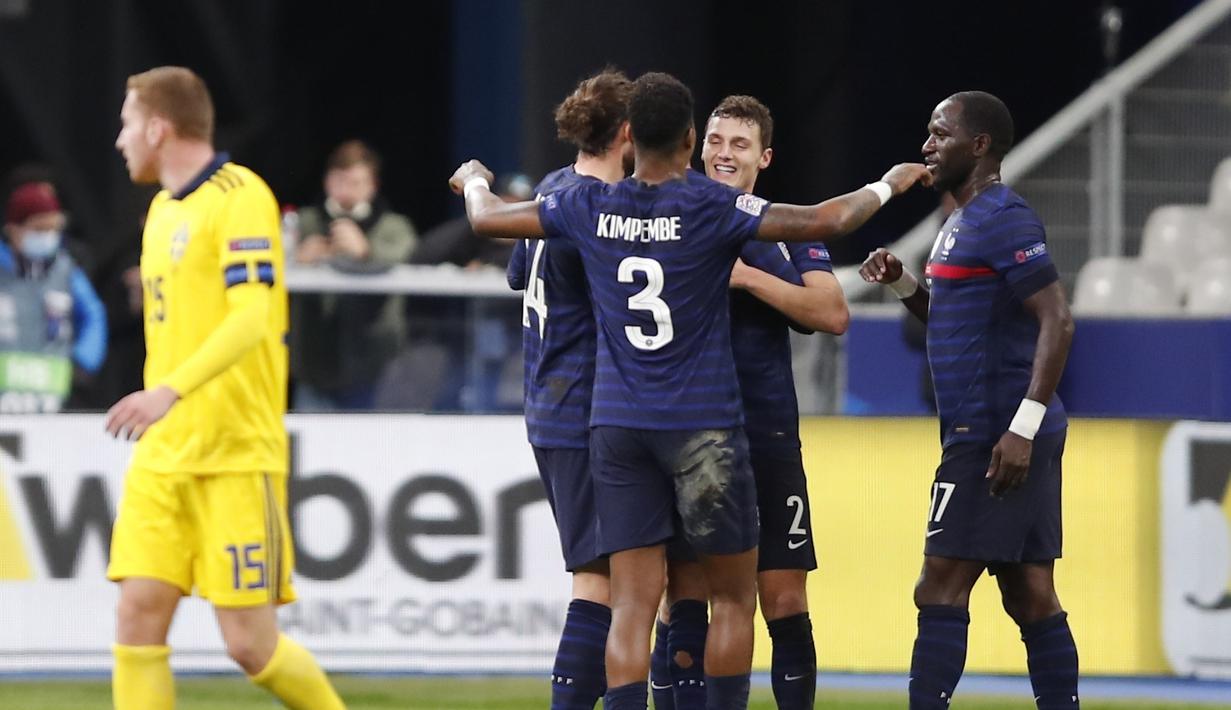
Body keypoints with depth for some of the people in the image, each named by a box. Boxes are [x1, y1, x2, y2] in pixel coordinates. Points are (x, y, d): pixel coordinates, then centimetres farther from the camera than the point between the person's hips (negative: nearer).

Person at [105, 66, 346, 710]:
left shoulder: (239, 197, -10)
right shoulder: (163, 209, 17)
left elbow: (251, 318, -22)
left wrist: (170, 390, -33)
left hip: (236, 456, -8)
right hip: (162, 457, 8)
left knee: (249, 643, -7)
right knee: (138, 614, -6)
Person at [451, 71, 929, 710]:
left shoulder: (590, 208, 1)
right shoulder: (712, 207, -10)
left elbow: (488, 219, 15)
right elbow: (827, 221, -14)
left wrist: (474, 180, 37)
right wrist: (889, 184, 5)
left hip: (616, 425, 3)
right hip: (703, 425, -3)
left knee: (632, 604, 0)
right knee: (734, 597, 9)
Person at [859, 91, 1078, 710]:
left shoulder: (1002, 219, -13)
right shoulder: (964, 221, 19)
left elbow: (1057, 322, -19)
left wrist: (1022, 427, -24)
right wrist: (902, 284, 11)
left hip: (995, 439, -10)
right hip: (996, 434, 10)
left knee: (941, 587, -10)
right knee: (1030, 597, 8)